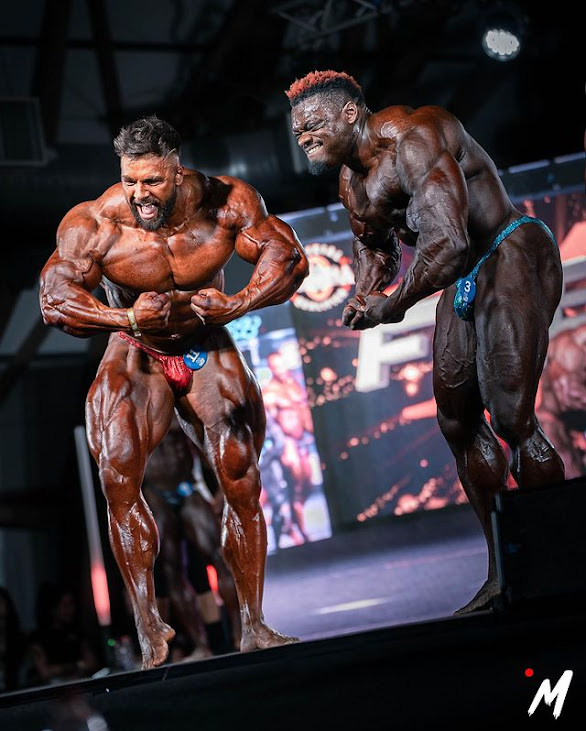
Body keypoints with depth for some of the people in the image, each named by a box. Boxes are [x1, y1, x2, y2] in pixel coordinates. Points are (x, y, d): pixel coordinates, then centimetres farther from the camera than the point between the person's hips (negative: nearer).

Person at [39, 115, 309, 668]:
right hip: (135, 356, -1)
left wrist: (237, 305, -30)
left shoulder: (224, 202, -18)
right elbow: (55, 301, -24)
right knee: (118, 479, -23)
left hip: (208, 351, 2)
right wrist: (129, 320, -39)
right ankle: (148, 627, -18)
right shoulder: (94, 224, -22)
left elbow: (287, 255, -12)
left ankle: (253, 627, 9)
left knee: (242, 486, -3)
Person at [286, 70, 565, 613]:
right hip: (461, 285, 10)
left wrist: (393, 305, -26)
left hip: (512, 258, -10)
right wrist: (362, 298, 1)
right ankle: (503, 574, 14)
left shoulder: (412, 137, -23)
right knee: (459, 422, 7)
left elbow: (448, 241, -35)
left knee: (511, 417, -18)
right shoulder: (352, 182, 8)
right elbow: (372, 245, 23)